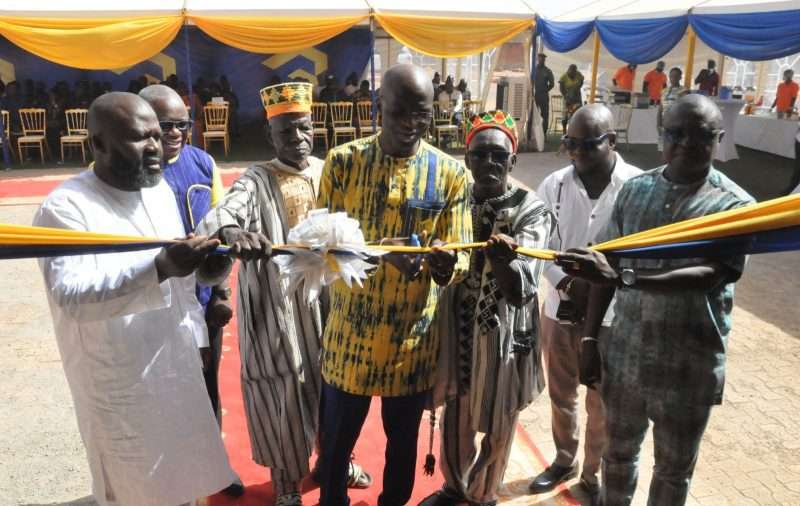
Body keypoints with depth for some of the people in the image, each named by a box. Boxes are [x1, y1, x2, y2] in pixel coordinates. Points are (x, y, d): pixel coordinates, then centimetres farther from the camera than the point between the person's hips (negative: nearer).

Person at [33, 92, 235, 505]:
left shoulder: (160, 190, 5)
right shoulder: (65, 207, -17)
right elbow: (73, 296, -30)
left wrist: (195, 339, 14)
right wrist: (160, 267, -43)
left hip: (177, 367, 6)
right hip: (118, 385, -6)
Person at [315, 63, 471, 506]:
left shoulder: (451, 174, -5)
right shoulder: (342, 162, -5)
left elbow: (459, 258, -6)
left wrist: (446, 265, -30)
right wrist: (383, 252, -24)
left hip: (413, 336, 1)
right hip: (349, 332, 0)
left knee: (403, 440, 19)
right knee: (337, 437, 17)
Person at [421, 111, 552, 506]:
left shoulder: (531, 210, -13)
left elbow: (520, 289, -25)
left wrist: (502, 260, -47)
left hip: (504, 334, -3)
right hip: (457, 328, 3)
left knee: (497, 426, 15)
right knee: (454, 417, 18)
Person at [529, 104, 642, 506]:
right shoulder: (554, 185, -4)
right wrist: (567, 284, -18)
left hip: (612, 312, -2)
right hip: (560, 307, 3)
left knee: (602, 402, 13)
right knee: (562, 393, 20)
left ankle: (595, 473, 37)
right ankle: (564, 461, 43)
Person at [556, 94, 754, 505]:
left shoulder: (734, 204, -10)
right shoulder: (635, 190, 0)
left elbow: (709, 275, -26)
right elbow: (606, 266, 3)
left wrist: (622, 277, -38)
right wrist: (590, 338, 1)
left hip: (688, 367, -2)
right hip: (623, 354, 3)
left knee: (674, 470, 18)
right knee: (619, 453, 21)